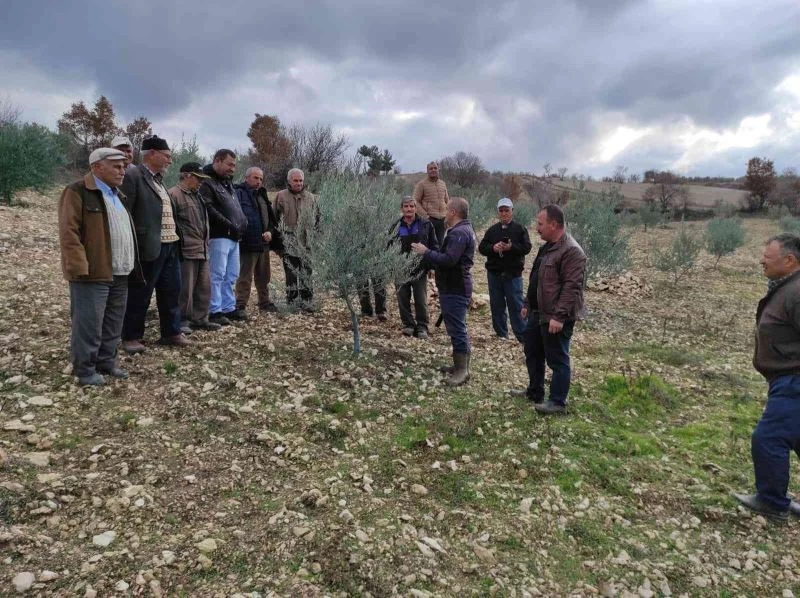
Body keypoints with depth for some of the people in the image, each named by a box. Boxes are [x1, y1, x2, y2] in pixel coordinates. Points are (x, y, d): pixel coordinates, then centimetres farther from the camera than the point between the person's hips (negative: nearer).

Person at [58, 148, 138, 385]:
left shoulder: (117, 194, 19)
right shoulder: (77, 192, -8)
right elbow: (68, 232, -15)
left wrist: (129, 265, 19)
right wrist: (80, 268, -21)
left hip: (119, 274, 8)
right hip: (93, 273, -8)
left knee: (113, 325, 14)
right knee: (89, 325, -2)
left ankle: (106, 363, 25)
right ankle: (85, 370, 10)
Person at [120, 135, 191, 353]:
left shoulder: (158, 179, 17)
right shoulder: (132, 176, -10)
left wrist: (176, 239, 15)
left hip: (170, 246, 9)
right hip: (149, 248, -9)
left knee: (171, 292, 15)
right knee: (139, 295, 3)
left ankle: (171, 332, 28)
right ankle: (131, 337, 15)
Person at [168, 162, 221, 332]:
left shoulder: (197, 196, 21)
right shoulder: (174, 194, -10)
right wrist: (179, 243, -15)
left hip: (202, 251, 9)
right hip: (186, 251, -9)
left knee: (204, 287, 13)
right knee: (186, 288, -2)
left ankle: (200, 318, 22)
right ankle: (183, 321, 8)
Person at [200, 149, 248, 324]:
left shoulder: (228, 182, 22)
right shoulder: (207, 182, -8)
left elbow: (236, 206, 25)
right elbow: (209, 209, -20)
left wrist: (243, 221, 5)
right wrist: (229, 225, -19)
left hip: (233, 237, 9)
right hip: (218, 237, -9)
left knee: (231, 276, 12)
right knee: (217, 275, -6)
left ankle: (229, 308, 21)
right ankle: (215, 311, 0)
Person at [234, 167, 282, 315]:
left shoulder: (262, 196, 19)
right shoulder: (239, 193, -9)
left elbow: (270, 217, 22)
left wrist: (270, 231, 4)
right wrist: (240, 234, -24)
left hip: (263, 243, 8)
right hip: (247, 243, -8)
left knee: (263, 277, 16)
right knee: (245, 277, -3)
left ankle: (265, 302, 27)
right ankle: (241, 305, 4)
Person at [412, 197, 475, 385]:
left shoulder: (458, 233, -19)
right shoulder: (464, 229, 17)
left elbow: (449, 260, -28)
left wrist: (426, 252, -19)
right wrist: (429, 253, 11)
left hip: (455, 289, -11)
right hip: (456, 286, 11)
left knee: (457, 328, -7)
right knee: (457, 328, 17)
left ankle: (462, 370, -2)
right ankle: (460, 365, 26)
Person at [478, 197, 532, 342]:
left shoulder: (520, 229, 0)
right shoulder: (492, 230, 10)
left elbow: (527, 247, -9)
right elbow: (481, 247, 5)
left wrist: (511, 247, -24)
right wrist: (493, 248, -15)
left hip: (513, 274, -4)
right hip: (494, 273, 4)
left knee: (516, 305, -4)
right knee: (496, 305, 10)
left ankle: (523, 336, 2)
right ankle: (501, 334, 22)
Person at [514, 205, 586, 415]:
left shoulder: (571, 251, -20)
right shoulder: (547, 247, 13)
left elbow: (572, 287, -25)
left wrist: (559, 316, -27)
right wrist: (527, 304, 20)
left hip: (556, 318, -10)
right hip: (538, 313, 10)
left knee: (557, 360, 1)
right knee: (533, 354, 20)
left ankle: (558, 402, 12)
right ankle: (534, 392, 35)